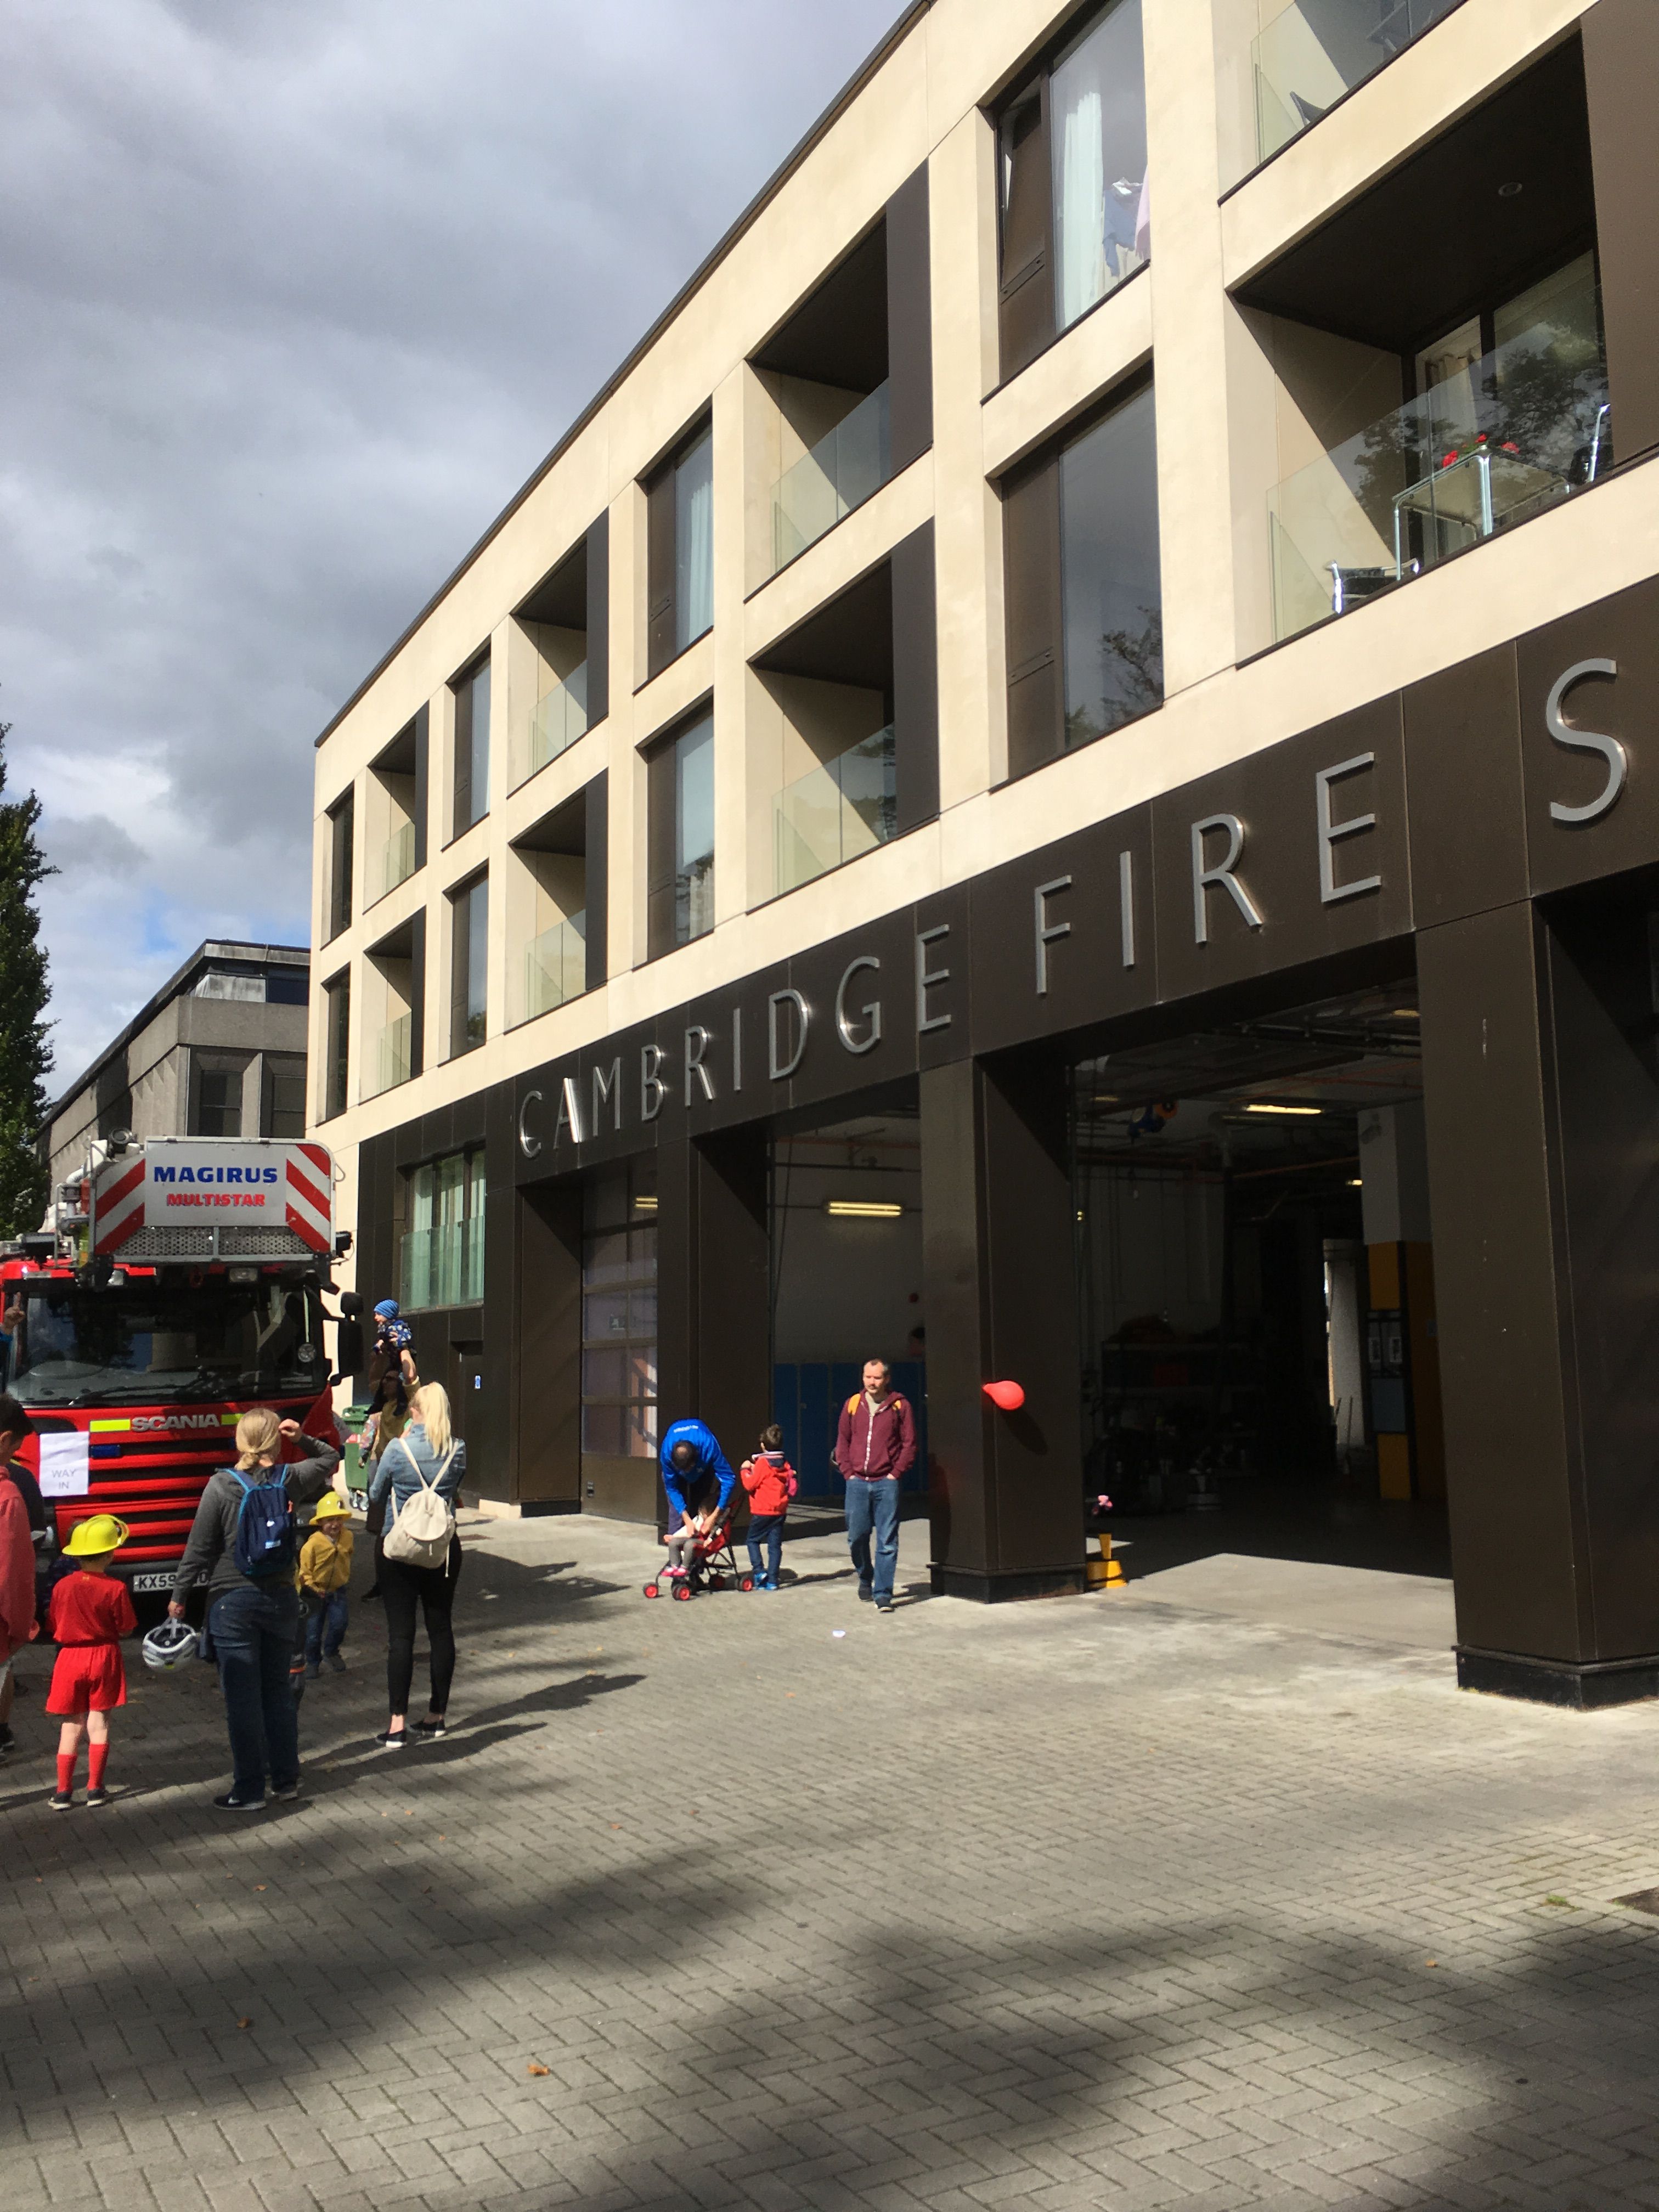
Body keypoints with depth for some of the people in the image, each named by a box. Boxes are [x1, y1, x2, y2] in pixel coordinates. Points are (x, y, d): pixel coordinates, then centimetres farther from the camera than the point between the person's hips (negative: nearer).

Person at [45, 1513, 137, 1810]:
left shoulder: (63, 1586, -5)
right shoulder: (116, 1589, -13)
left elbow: (54, 1628, 3)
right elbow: (126, 1629, -7)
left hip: (70, 1658, 2)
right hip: (105, 1657, -2)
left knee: (71, 1727, 10)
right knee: (99, 1724, 7)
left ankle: (63, 1791, 10)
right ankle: (95, 1789, 9)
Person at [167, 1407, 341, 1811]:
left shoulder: (221, 1486, -11)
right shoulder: (290, 1480, -3)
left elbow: (199, 1548, -7)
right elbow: (330, 1458, 17)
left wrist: (179, 1595, 3)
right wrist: (303, 1438, 3)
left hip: (233, 1601, -3)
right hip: (281, 1599, 3)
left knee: (242, 1697, 3)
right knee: (278, 1690, 15)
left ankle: (248, 1790, 8)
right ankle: (286, 1780, 21)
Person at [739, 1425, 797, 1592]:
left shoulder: (763, 1462, -13)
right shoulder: (785, 1464, 5)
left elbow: (750, 1484, -14)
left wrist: (744, 1470, 3)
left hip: (762, 1511, -5)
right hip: (780, 1510, 5)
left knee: (753, 1540, 11)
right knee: (775, 1544, 7)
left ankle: (758, 1571, -3)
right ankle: (772, 1580, 6)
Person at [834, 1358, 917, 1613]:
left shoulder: (899, 1406, -1)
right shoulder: (853, 1404, 7)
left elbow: (909, 1444, 1)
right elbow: (842, 1441, 13)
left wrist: (896, 1473, -6)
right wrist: (848, 1471, 3)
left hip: (886, 1483, -3)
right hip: (857, 1483, 3)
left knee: (887, 1542, -3)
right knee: (856, 1537, 7)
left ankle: (883, 1594, 1)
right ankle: (865, 1578, 32)